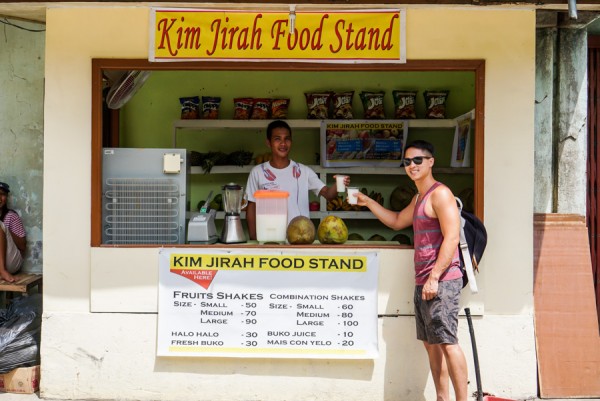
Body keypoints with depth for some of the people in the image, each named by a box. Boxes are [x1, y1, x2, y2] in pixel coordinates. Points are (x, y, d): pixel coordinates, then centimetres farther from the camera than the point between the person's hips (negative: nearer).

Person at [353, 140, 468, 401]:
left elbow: (452, 237, -18)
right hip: (422, 281, 10)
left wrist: (434, 277, -22)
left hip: (441, 280, -10)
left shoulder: (440, 194, -10)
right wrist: (368, 202, 27)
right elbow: (397, 221, 35)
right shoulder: (418, 198, 20)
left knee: (447, 342, -10)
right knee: (431, 343, 11)